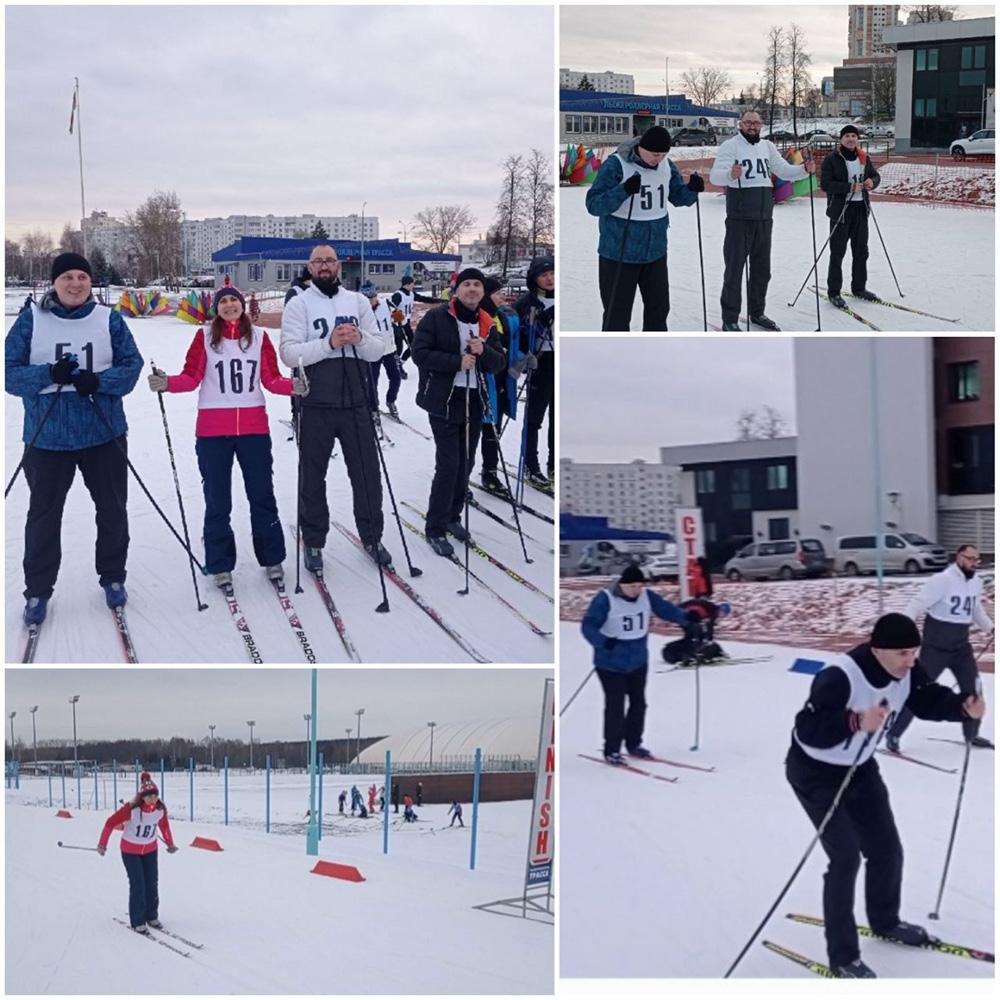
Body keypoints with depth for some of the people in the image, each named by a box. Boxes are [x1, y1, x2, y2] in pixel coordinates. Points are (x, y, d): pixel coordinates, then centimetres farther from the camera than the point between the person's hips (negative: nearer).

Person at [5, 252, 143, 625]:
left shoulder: (109, 320, 0)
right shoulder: (31, 321, -3)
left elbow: (132, 365, -1)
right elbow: (10, 371, -5)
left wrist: (99, 381, -20)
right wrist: (49, 375, -23)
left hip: (104, 433, 1)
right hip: (47, 436, -1)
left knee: (113, 510, 12)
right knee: (44, 514, 5)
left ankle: (112, 577, 30)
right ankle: (38, 590, 16)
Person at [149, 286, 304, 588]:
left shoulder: (259, 336, 6)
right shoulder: (205, 336, 1)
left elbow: (271, 379, 5)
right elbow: (191, 378, -2)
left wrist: (293, 386, -14)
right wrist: (167, 383, -20)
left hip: (254, 427, 1)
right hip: (213, 430, -1)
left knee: (262, 495, 6)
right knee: (217, 500, 5)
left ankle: (272, 559, 19)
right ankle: (221, 565, 14)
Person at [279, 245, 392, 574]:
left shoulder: (358, 301, 10)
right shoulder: (299, 304, 0)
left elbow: (379, 350, 6)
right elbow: (289, 353, -11)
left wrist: (360, 339, -15)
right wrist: (329, 343, -22)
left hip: (355, 404, 3)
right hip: (316, 405, -2)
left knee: (367, 472, 8)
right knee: (313, 476, 7)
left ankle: (371, 536, 24)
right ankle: (313, 542, 19)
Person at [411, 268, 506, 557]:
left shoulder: (487, 324, 10)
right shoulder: (436, 317, -6)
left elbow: (499, 364, 10)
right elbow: (420, 353, -12)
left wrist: (484, 351, -12)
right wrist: (457, 361, -20)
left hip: (474, 401, 6)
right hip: (444, 401, -6)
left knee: (465, 463, 11)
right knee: (448, 464, -10)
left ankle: (452, 516, 28)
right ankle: (435, 529, -2)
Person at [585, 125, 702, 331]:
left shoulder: (666, 166, 1)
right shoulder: (615, 165, -17)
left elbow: (678, 197, 14)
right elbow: (593, 205, -21)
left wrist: (692, 189, -9)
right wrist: (624, 190, -36)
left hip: (655, 252, 6)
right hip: (619, 255, -6)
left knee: (659, 307, 16)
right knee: (617, 314, -1)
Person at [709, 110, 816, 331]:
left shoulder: (767, 146, 12)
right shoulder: (730, 145, -7)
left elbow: (784, 170, 11)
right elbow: (716, 175, -19)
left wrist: (805, 169, -9)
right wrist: (730, 174, -42)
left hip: (764, 219, 6)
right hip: (739, 219, -6)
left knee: (762, 269, 15)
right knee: (734, 268, -2)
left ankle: (757, 313, 28)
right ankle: (730, 319, 3)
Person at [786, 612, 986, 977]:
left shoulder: (905, 673, -14)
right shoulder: (839, 677, -36)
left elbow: (929, 700, -1)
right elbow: (808, 730, -39)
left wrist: (963, 706, -21)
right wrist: (857, 722, -50)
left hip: (859, 768, 8)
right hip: (815, 773, -8)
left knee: (887, 850, 15)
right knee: (846, 857, -13)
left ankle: (885, 921, 43)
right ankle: (842, 957, -1)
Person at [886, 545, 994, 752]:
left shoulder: (976, 582, 4)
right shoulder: (942, 580, -20)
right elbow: (918, 604, -23)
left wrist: (990, 628, 22)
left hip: (961, 645, 7)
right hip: (936, 646, -7)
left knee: (972, 687, 10)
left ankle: (971, 734, 29)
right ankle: (893, 734, 5)